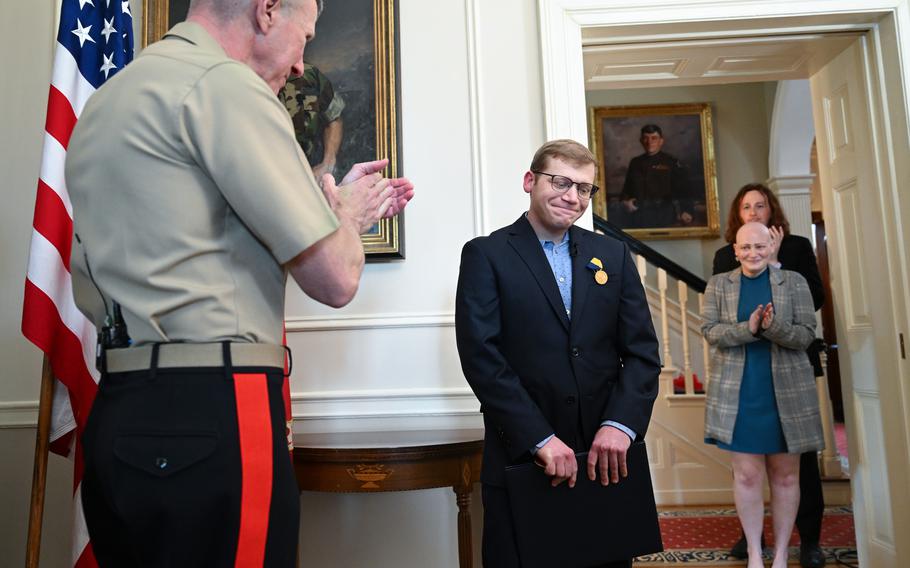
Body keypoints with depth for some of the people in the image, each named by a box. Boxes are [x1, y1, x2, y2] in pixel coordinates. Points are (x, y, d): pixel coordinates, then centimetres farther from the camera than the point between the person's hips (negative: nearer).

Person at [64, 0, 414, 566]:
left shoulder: (108, 98, 16)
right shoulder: (225, 84, -12)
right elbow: (334, 279, -14)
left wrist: (341, 210, 26)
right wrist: (346, 210, 9)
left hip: (119, 412, 9)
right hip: (210, 418, -9)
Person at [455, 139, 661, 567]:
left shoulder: (613, 254, 9)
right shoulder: (486, 255, -3)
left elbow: (642, 350, 4)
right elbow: (480, 356, -12)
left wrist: (620, 424, -11)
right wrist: (540, 439, -18)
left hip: (605, 459, 4)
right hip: (521, 459, -3)